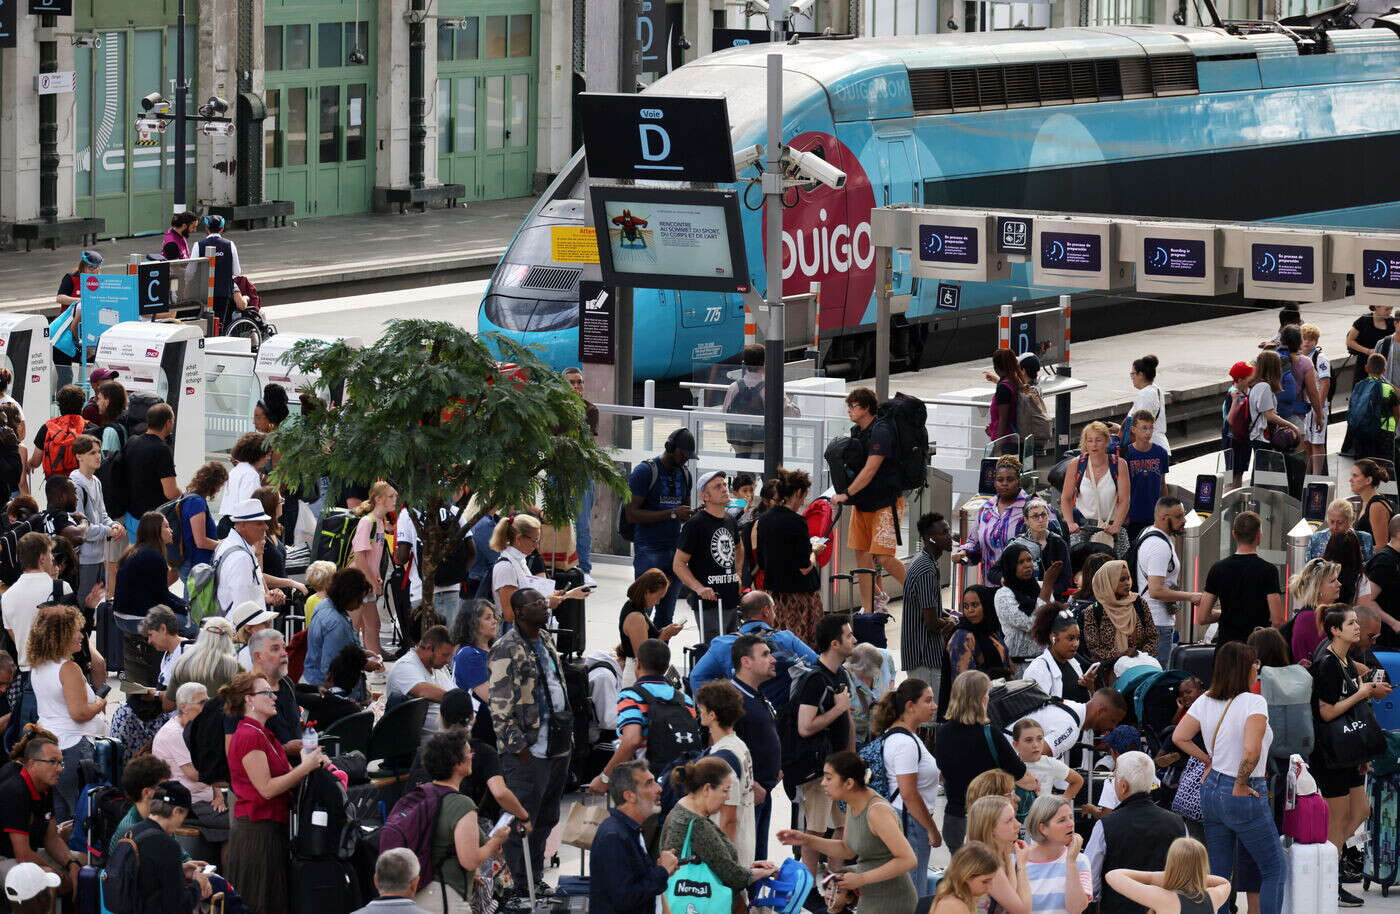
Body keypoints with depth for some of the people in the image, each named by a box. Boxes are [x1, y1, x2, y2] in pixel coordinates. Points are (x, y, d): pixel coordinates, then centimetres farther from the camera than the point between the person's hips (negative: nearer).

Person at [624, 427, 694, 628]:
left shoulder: (684, 474, 15)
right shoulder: (645, 471, -7)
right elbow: (631, 514, -13)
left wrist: (695, 514, 4)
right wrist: (671, 514, -18)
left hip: (675, 550, 7)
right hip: (649, 550, -7)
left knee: (666, 615, 7)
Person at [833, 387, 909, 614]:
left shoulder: (880, 431, -18)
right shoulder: (856, 431, 9)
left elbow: (870, 470, -23)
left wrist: (846, 494, -22)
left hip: (886, 502, -8)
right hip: (863, 502, 8)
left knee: (884, 557, -13)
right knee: (861, 554, 6)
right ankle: (868, 608, 16)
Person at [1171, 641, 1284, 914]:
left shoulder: (1205, 702, 3)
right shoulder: (1254, 702, -18)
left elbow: (1179, 737, 5)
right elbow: (1251, 751, -29)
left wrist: (1208, 760, 11)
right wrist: (1240, 786, -15)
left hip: (1211, 790, 7)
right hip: (1245, 796, -7)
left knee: (1218, 872, 13)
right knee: (1275, 870, 6)